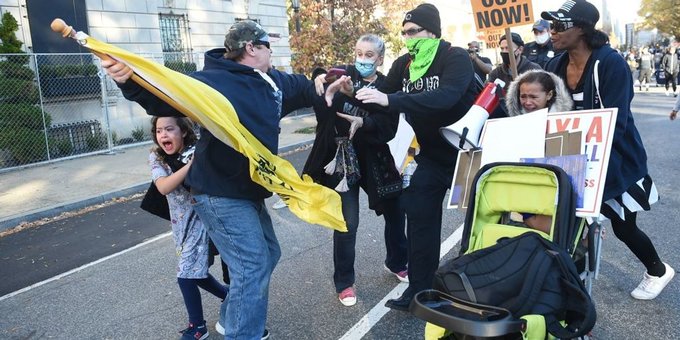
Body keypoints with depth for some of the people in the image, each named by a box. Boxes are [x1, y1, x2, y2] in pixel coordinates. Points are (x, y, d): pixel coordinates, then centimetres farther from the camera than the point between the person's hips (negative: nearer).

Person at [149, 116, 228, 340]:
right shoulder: (156, 158, -5)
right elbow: (163, 187, -24)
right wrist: (191, 163, -33)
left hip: (201, 220, -5)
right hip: (181, 225, 6)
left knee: (186, 276, -5)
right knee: (195, 272, 17)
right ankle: (230, 296, 42)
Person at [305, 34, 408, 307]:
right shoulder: (344, 74, -2)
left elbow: (389, 127, -14)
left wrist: (362, 123, -32)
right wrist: (320, 76, -41)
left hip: (375, 160, 2)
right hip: (343, 158, -2)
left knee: (396, 213, 14)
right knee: (347, 223, -1)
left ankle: (397, 263, 41)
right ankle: (344, 282, 18)